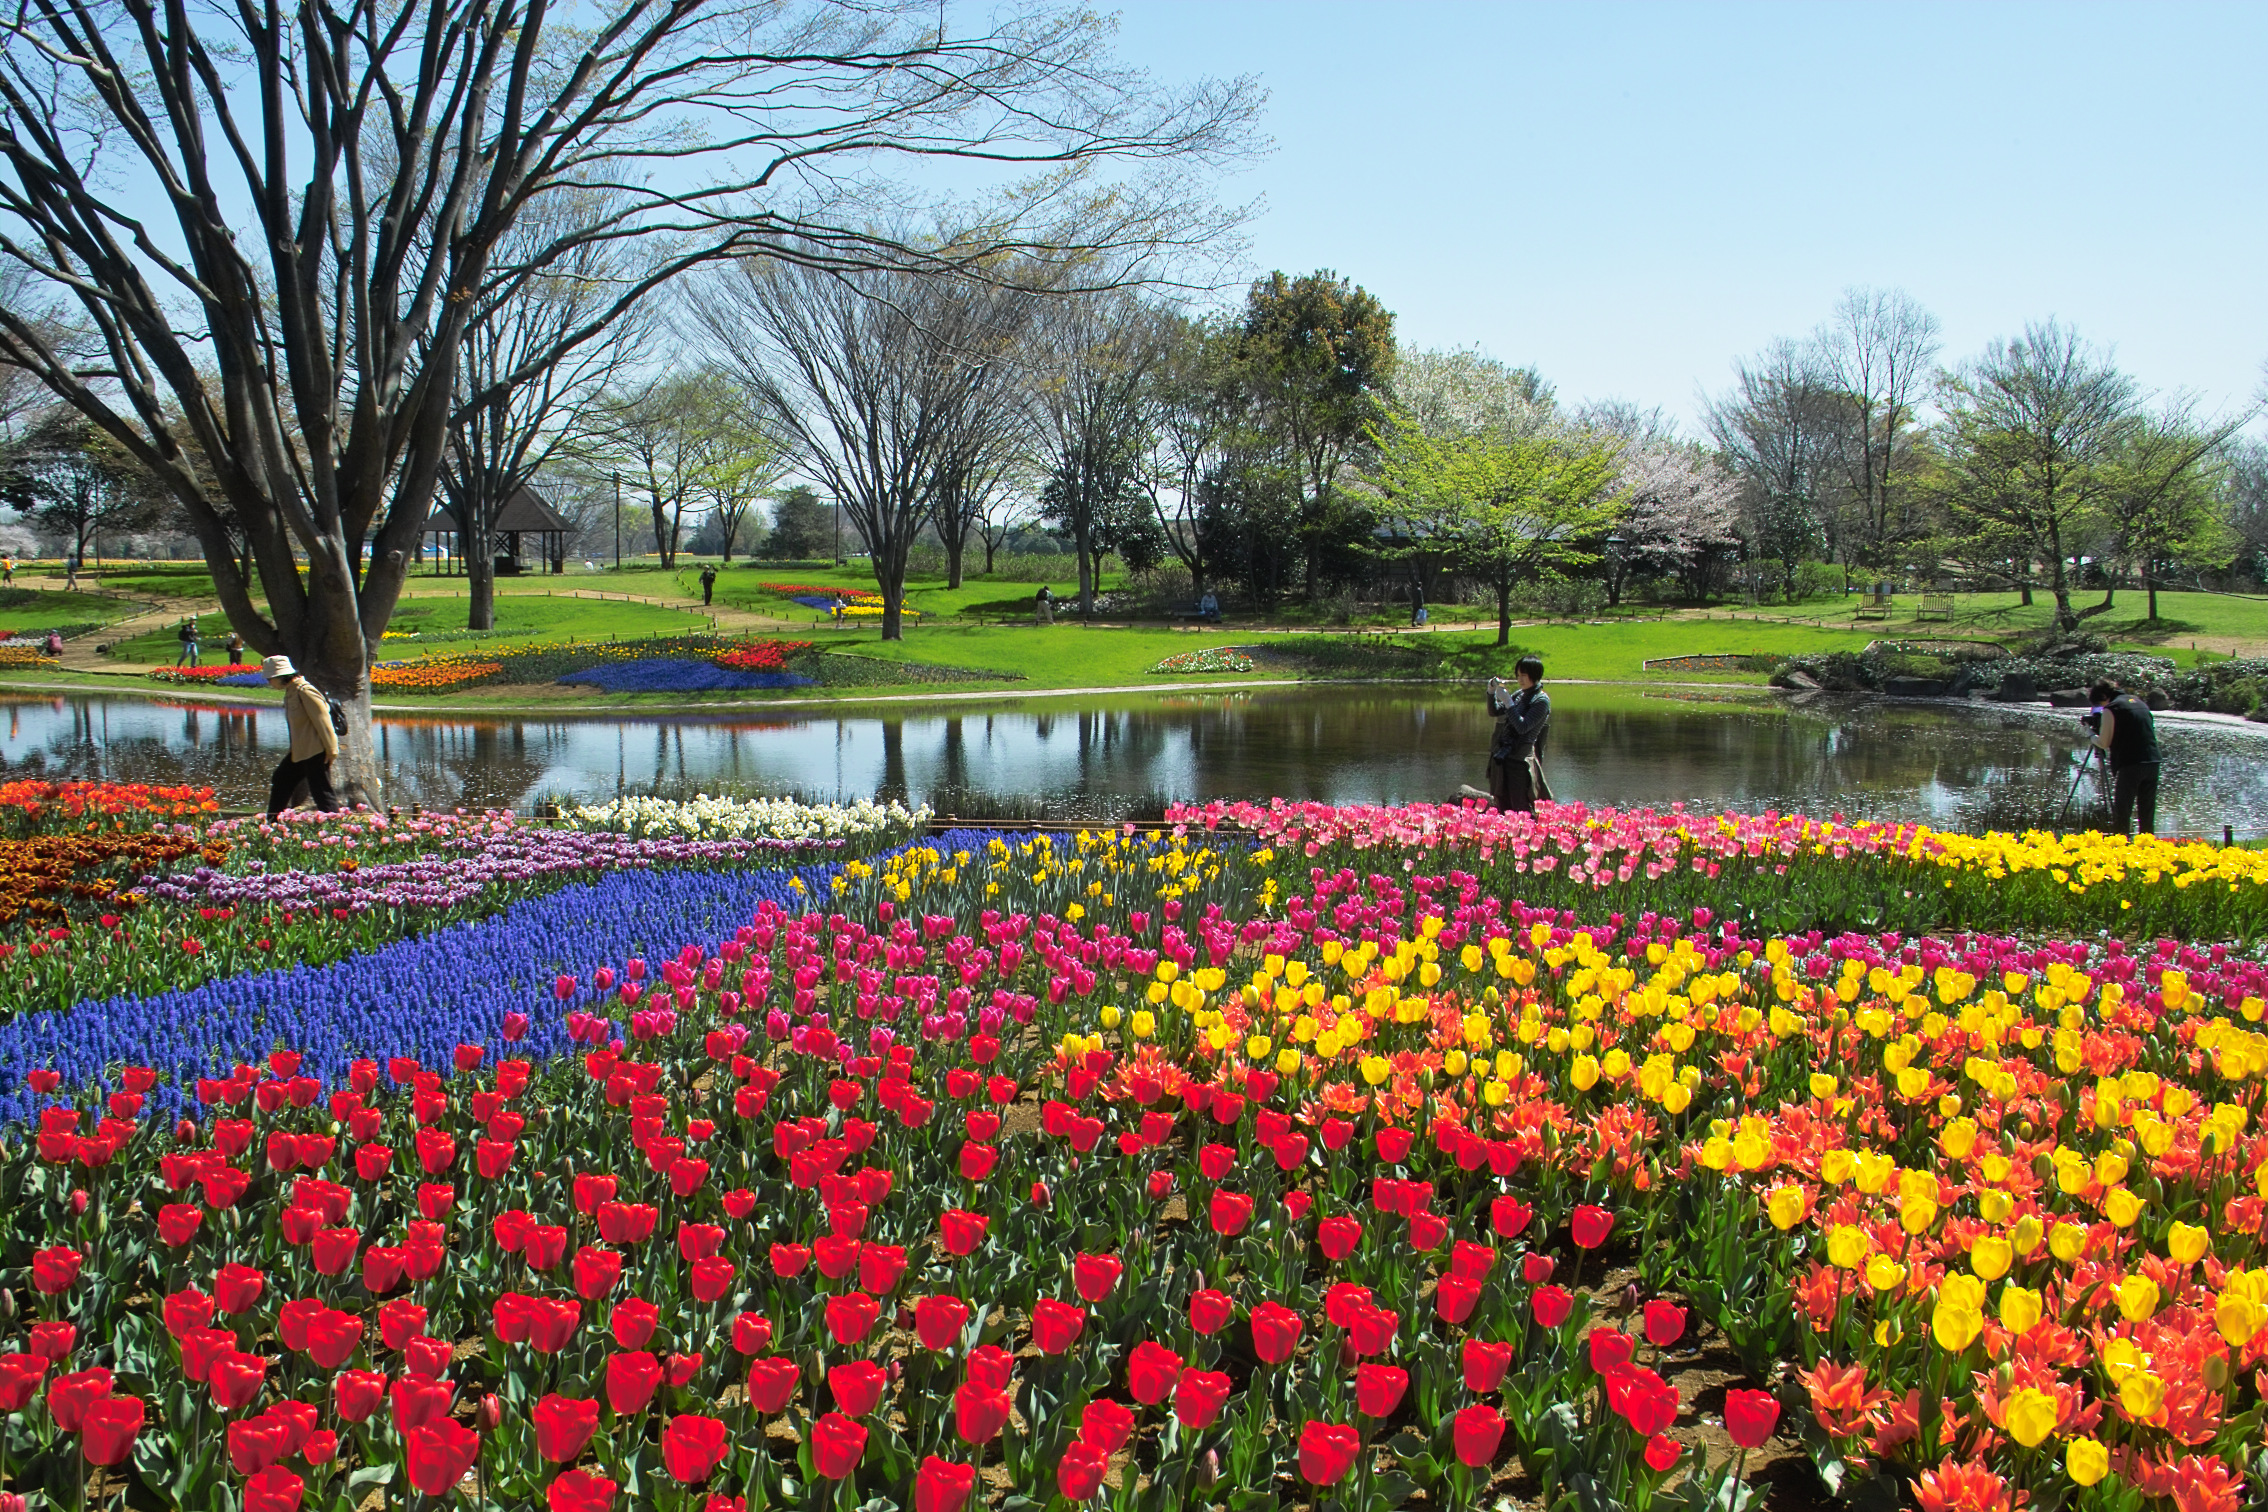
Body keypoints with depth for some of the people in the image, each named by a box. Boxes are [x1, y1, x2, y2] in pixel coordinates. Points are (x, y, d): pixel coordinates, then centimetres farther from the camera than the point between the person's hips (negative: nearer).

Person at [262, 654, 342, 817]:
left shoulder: (305, 692, -20)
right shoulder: (290, 692, 10)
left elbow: (322, 720, -20)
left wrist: (331, 749, -18)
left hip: (315, 752, -11)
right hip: (299, 752, 11)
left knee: (321, 790, -7)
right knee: (280, 780, 20)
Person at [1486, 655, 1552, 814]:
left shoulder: (1541, 700, -8)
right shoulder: (1520, 695, 13)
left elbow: (1523, 727, -17)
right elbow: (1494, 711, 20)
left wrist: (1508, 702, -17)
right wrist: (1491, 691, 4)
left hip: (1520, 759, -7)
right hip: (1502, 757, 7)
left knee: (1522, 812, -8)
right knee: (1502, 809, 11)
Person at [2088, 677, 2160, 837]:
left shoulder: (2111, 709, -4)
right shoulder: (2139, 702, 18)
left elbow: (2104, 742, -4)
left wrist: (2093, 736, 17)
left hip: (2130, 765, -7)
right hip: (2152, 762, 7)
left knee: (2122, 812, -3)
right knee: (2147, 810, 13)